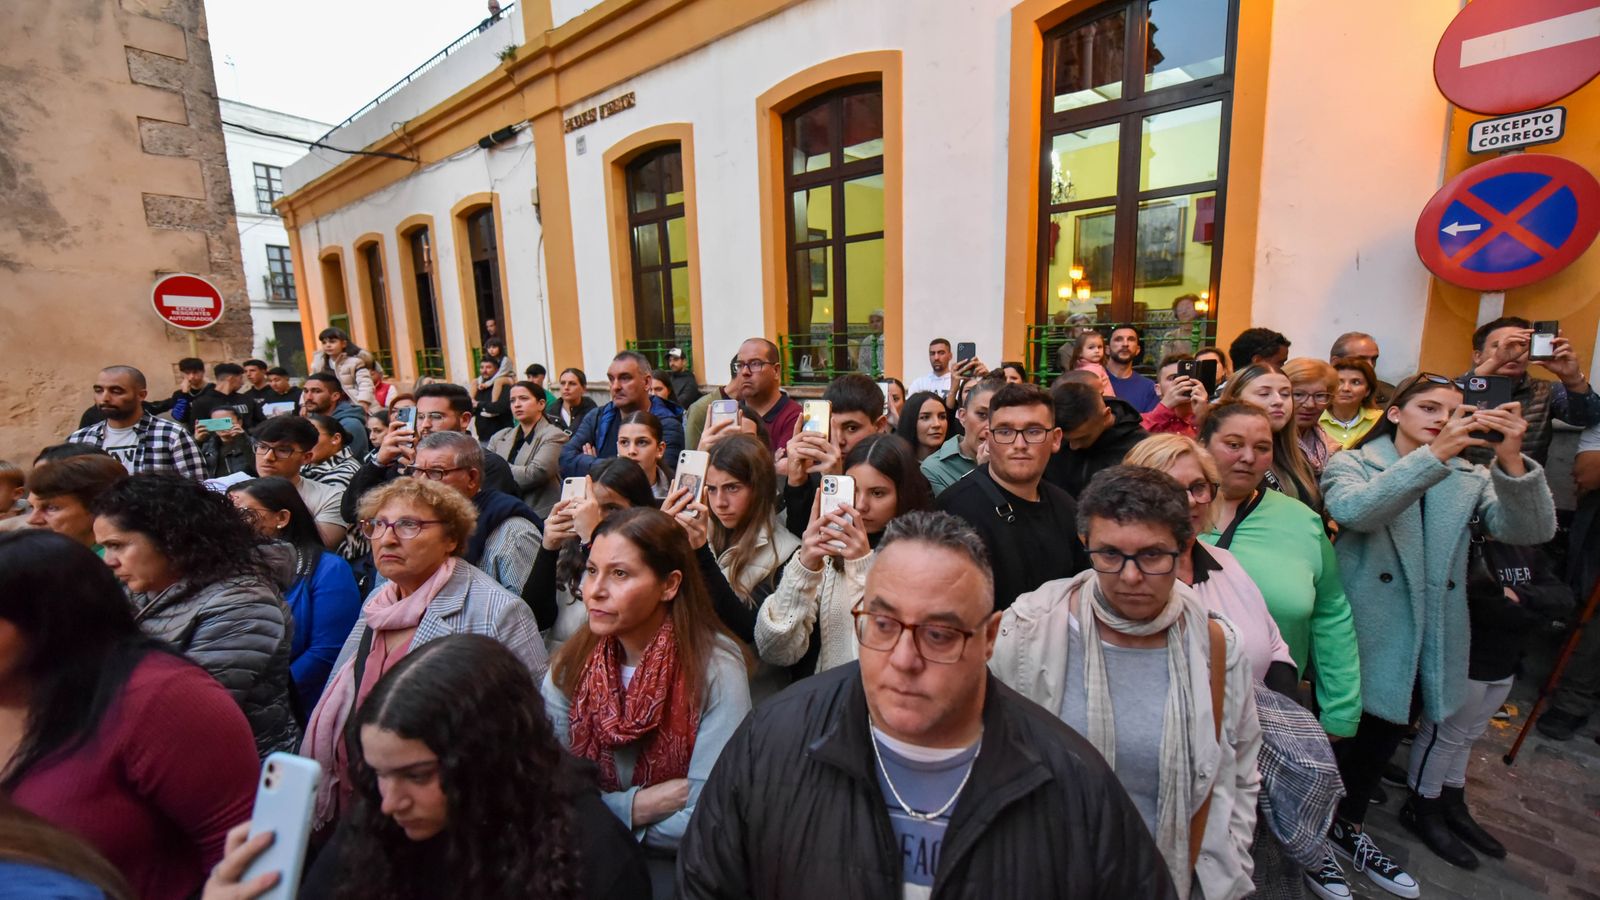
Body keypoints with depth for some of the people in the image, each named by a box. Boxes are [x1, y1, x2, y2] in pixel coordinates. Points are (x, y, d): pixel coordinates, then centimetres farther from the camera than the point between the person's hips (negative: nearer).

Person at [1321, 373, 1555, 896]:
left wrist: (1511, 459, -23)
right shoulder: (1351, 464, -5)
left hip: (1429, 640, 4)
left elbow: (1531, 530, -9)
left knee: (1384, 736, 19)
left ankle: (1349, 827, 40)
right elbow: (1355, 510, -27)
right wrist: (1434, 453, -33)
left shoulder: (1470, 477, 7)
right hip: (1361, 635, -4)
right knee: (1339, 737, 9)